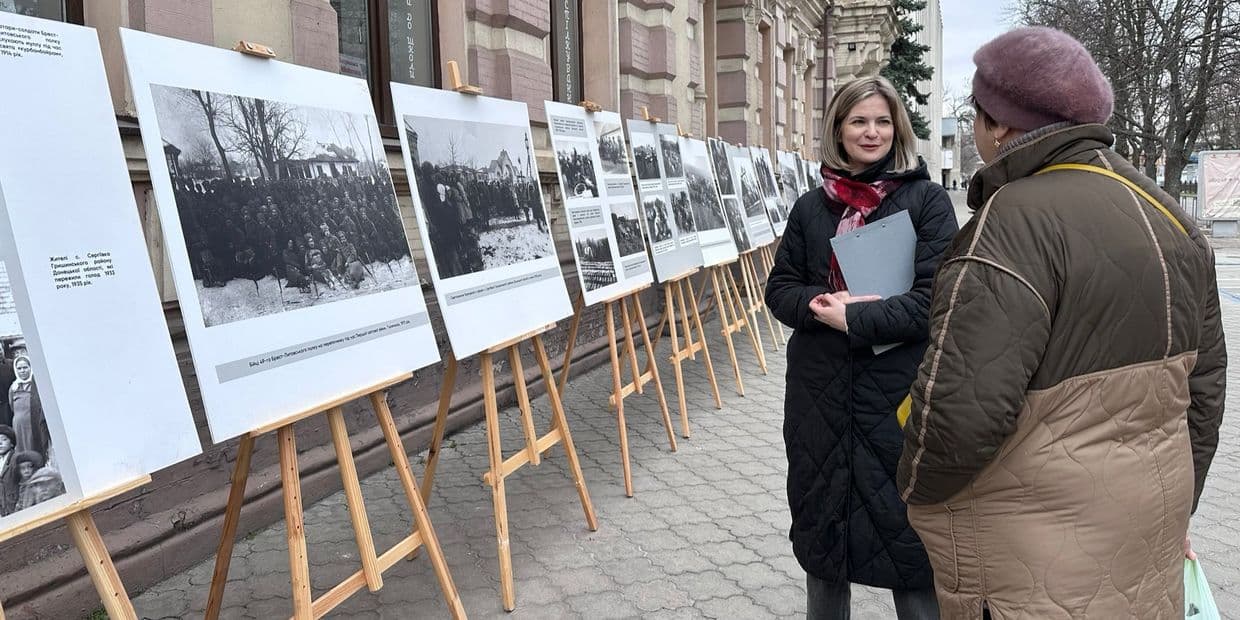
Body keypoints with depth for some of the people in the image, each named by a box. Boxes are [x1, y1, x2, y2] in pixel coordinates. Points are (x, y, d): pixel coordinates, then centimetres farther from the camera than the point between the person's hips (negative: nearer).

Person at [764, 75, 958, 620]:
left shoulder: (927, 199, -3)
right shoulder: (811, 207, 8)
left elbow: (937, 297, -11)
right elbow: (780, 289, 8)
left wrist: (853, 318, -17)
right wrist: (821, 305, -12)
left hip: (899, 393, -3)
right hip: (819, 392, 4)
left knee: (904, 532, 4)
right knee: (822, 527, 17)